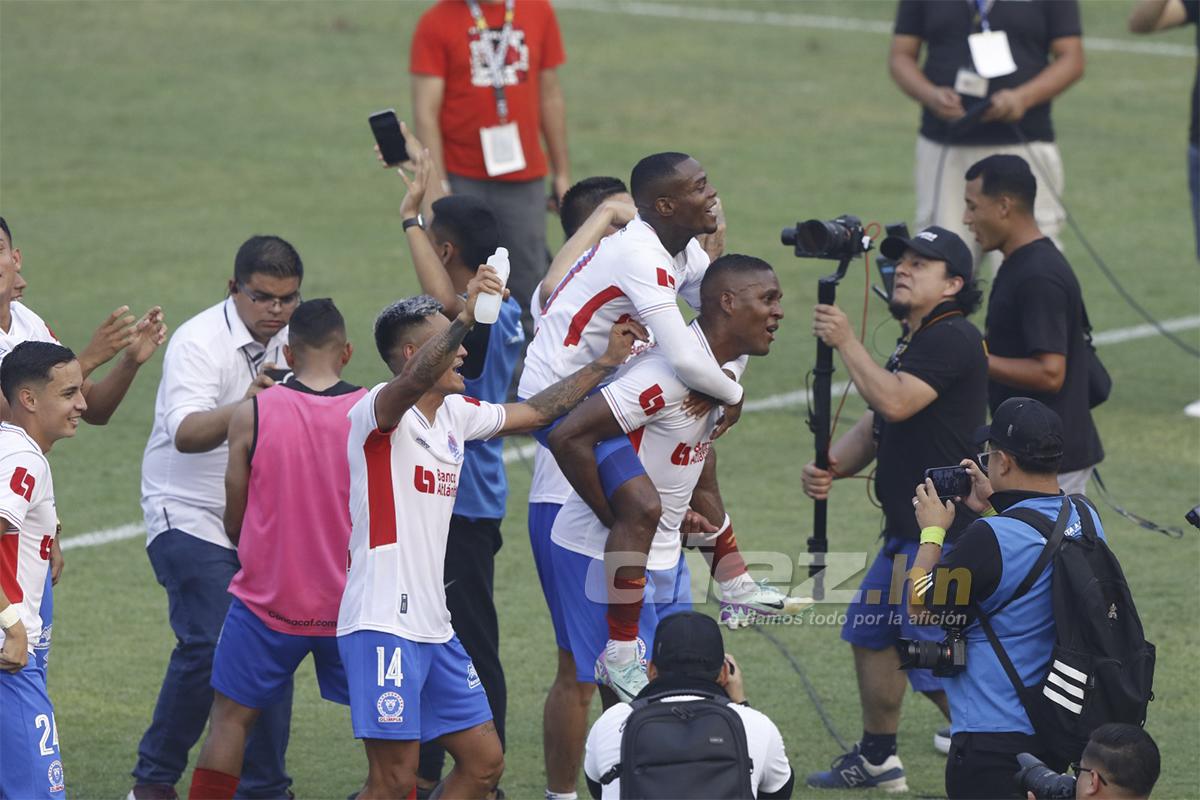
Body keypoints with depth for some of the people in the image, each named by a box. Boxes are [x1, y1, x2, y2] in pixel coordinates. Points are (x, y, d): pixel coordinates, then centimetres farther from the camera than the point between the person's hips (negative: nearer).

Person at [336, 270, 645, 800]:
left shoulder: (455, 414, 13)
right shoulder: (378, 411, -11)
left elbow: (536, 412, 28)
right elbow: (413, 381, -35)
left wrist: (606, 362, 26)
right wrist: (465, 319, -50)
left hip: (433, 626, 9)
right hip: (383, 624, -9)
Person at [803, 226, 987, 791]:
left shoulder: (952, 339, -16)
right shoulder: (914, 344, 17)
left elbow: (894, 402, -29)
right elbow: (873, 427, 15)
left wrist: (846, 342, -19)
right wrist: (829, 468, -3)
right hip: (906, 532, 11)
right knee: (870, 634, 23)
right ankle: (876, 759, 36)